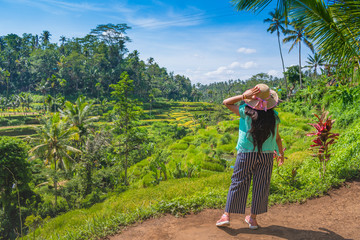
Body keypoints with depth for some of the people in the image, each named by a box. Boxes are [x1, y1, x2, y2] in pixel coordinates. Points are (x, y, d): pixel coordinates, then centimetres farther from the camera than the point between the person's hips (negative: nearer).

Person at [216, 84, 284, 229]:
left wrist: (244, 96, -9)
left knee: (238, 184, 8)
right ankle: (253, 219, 22)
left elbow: (226, 102, -1)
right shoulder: (274, 116, -2)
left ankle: (226, 215, 13)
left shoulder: (246, 112, -10)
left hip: (246, 154, -2)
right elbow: (277, 138, 8)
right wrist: (281, 153, 22)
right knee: (260, 187, 12)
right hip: (266, 156, 2)